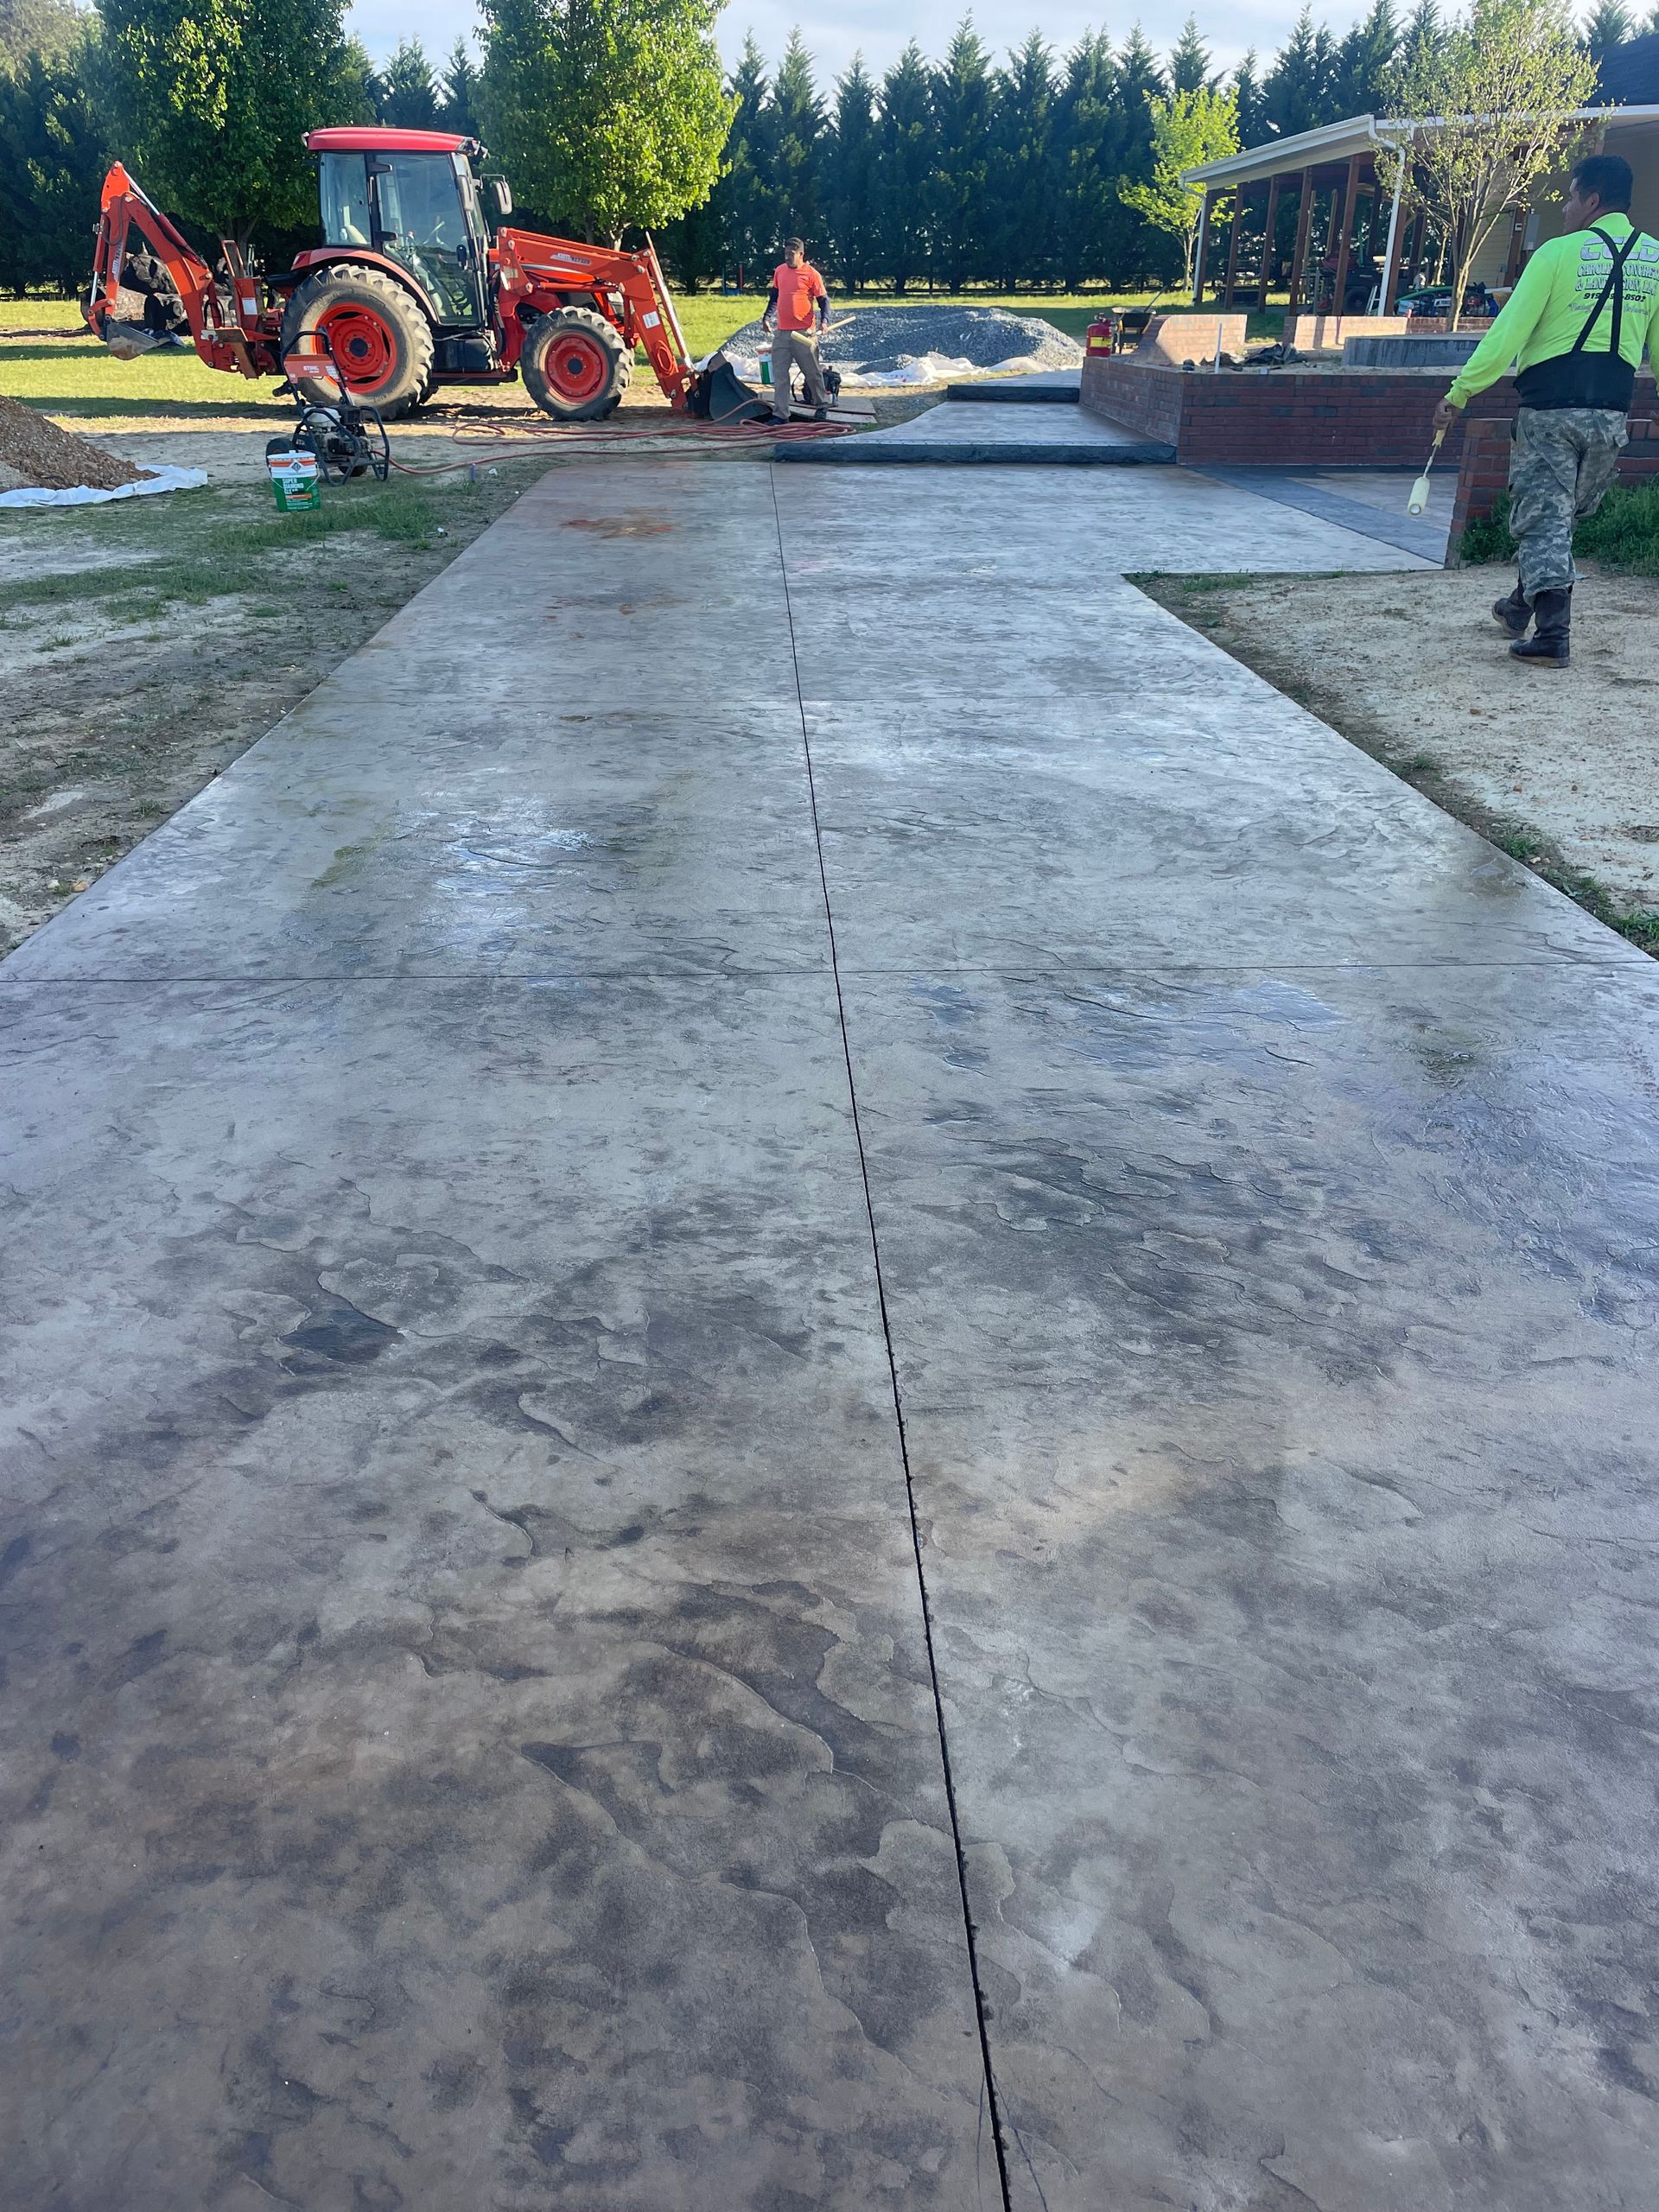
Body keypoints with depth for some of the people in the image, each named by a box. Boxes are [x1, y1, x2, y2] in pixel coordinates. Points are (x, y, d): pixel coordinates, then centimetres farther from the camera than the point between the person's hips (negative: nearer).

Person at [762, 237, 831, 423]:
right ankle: (780, 414, 3)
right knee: (779, 374, 1)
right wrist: (767, 317, 13)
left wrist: (824, 320, -17)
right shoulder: (779, 271, 10)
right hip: (781, 332, 5)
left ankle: (821, 406, 25)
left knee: (812, 372, 6)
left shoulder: (811, 274, -6)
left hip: (803, 332, -5)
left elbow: (824, 300, -2)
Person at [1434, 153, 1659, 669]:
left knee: (1543, 517, -1)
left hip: (1549, 405, -4)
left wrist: (1459, 393, -5)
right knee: (1559, 513, 19)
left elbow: (1509, 332, -10)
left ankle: (1552, 635, -9)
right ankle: (1521, 607, 32)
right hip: (1611, 411, 4)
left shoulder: (1558, 253, -7)